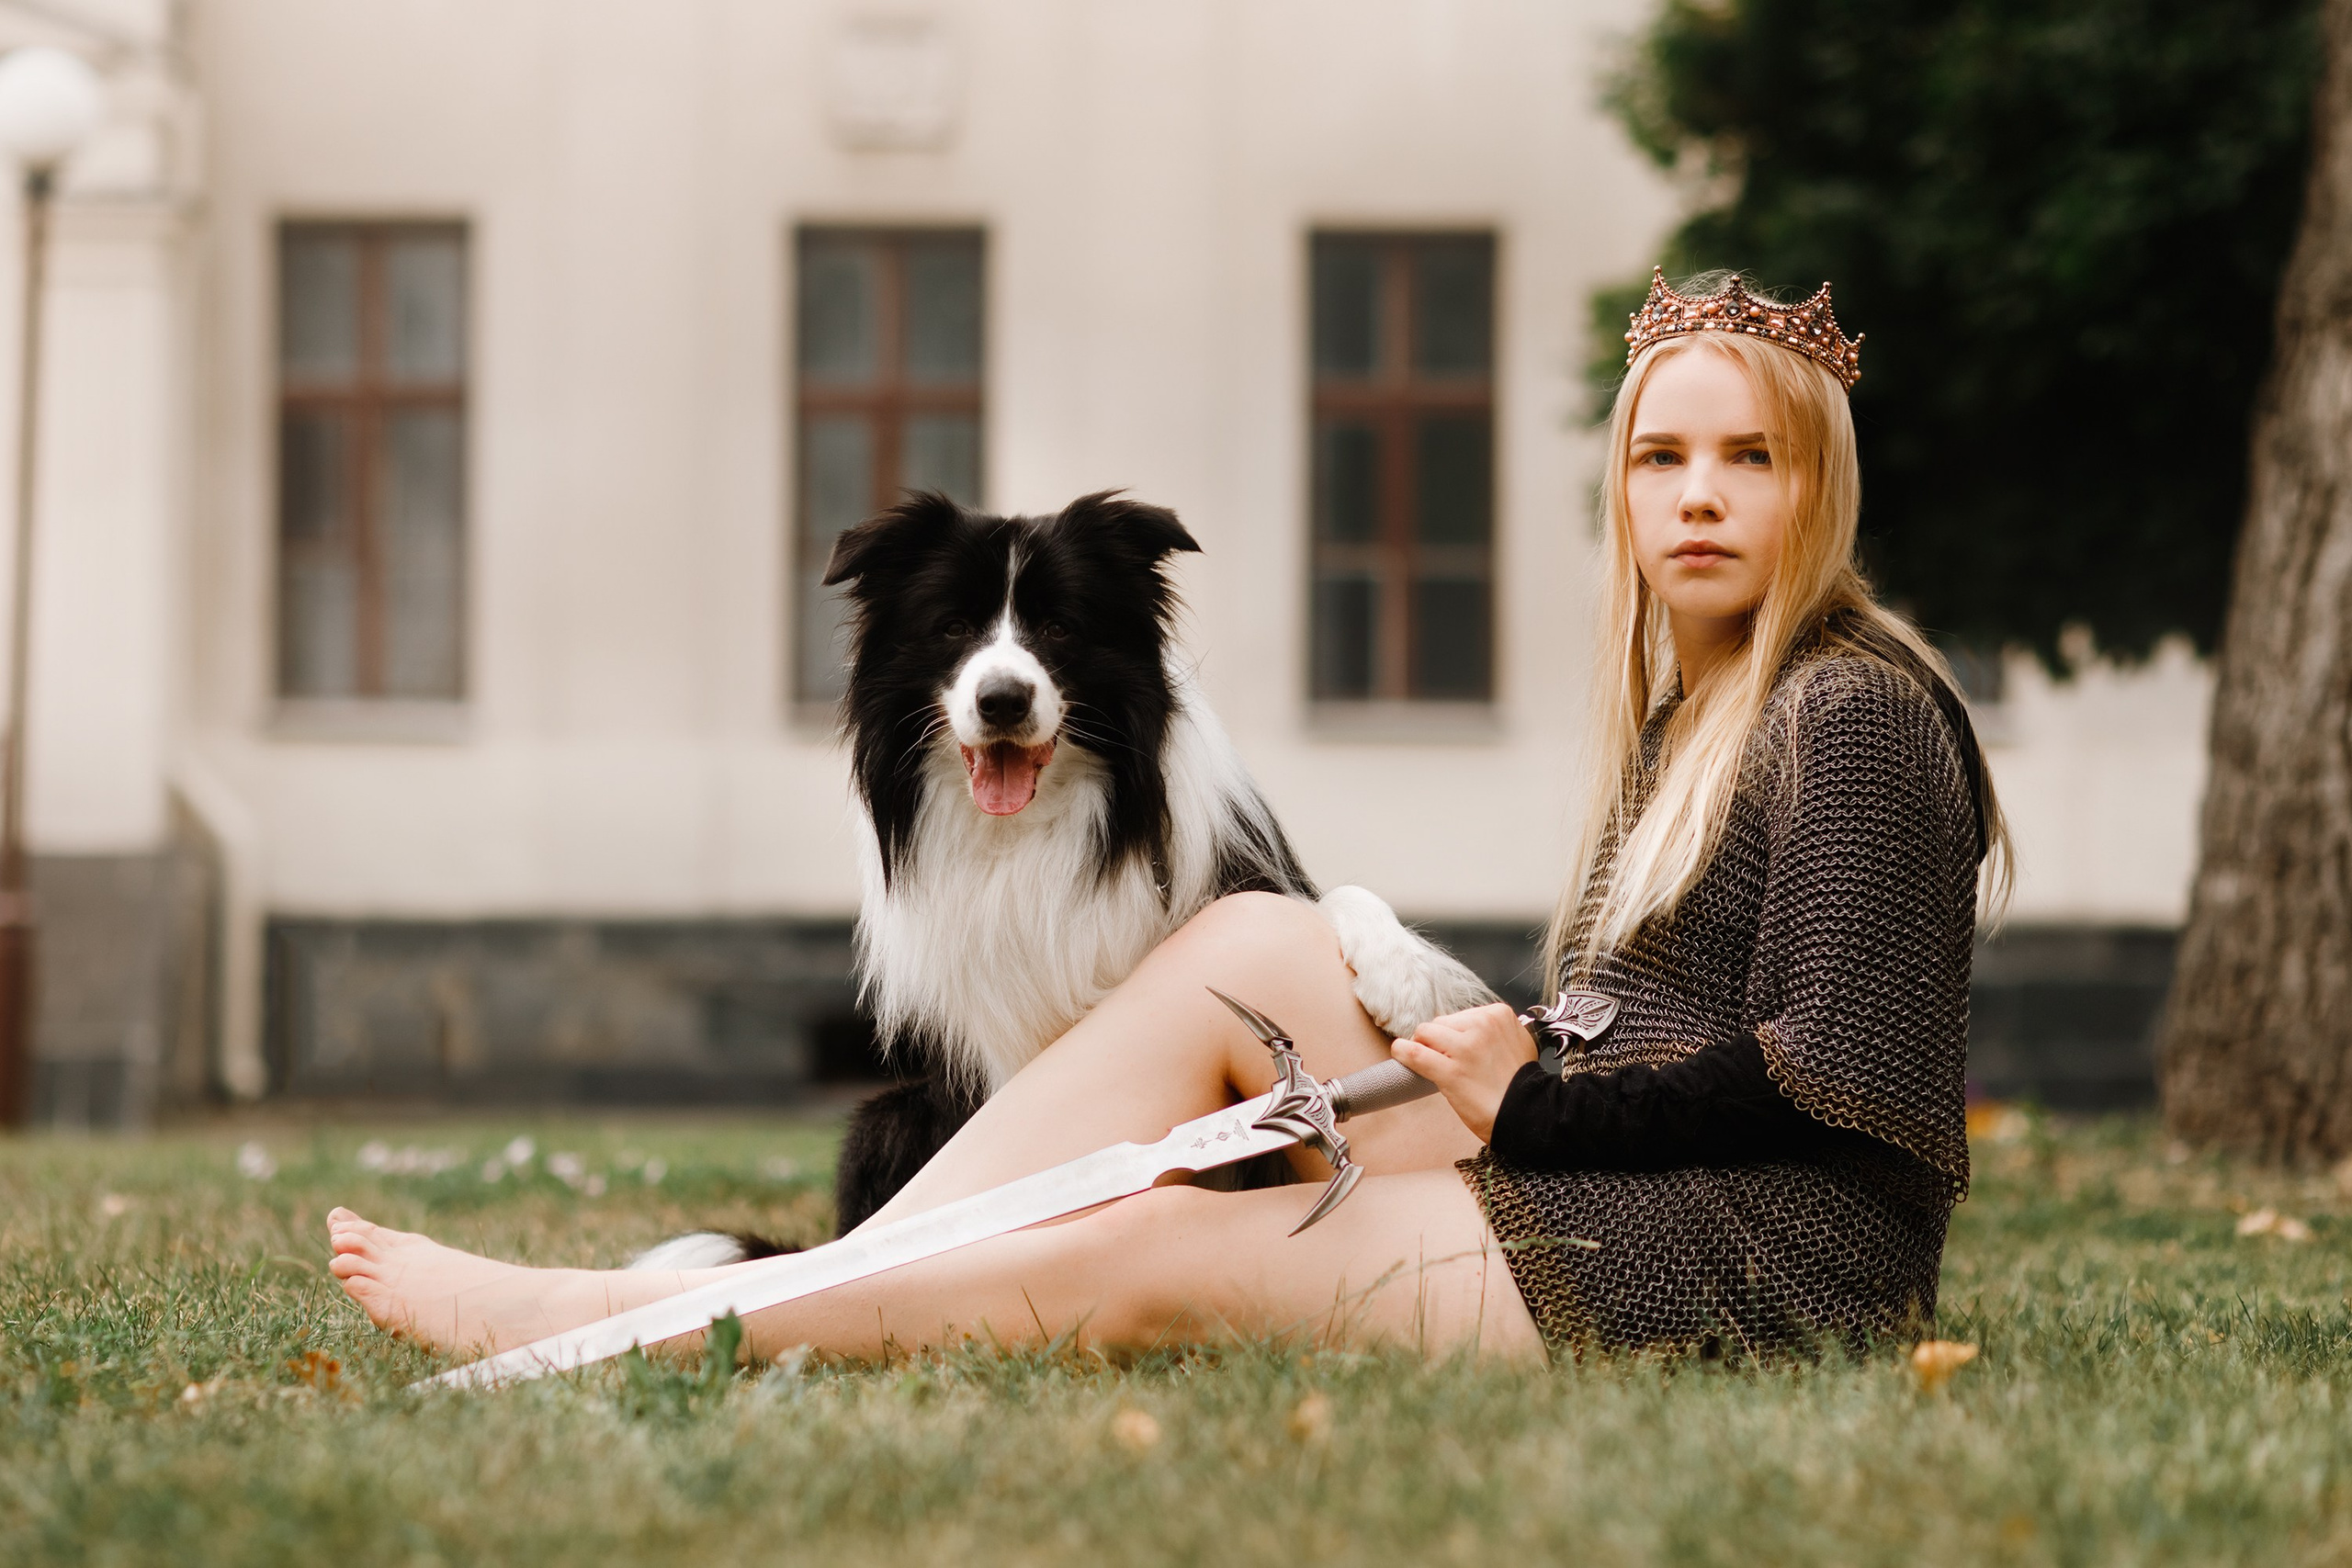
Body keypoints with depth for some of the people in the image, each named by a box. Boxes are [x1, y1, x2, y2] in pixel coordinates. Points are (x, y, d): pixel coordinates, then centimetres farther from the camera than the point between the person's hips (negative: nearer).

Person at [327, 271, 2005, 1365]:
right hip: (1594, 1207, 8)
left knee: (1145, 1261, -12)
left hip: (1772, 1259, -8)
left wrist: (1542, 1102, -11)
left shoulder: (1858, 711, -8)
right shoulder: (1680, 716, 19)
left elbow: (1827, 1080, -16)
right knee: (1247, 943, -4)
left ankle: (638, 1320, -4)